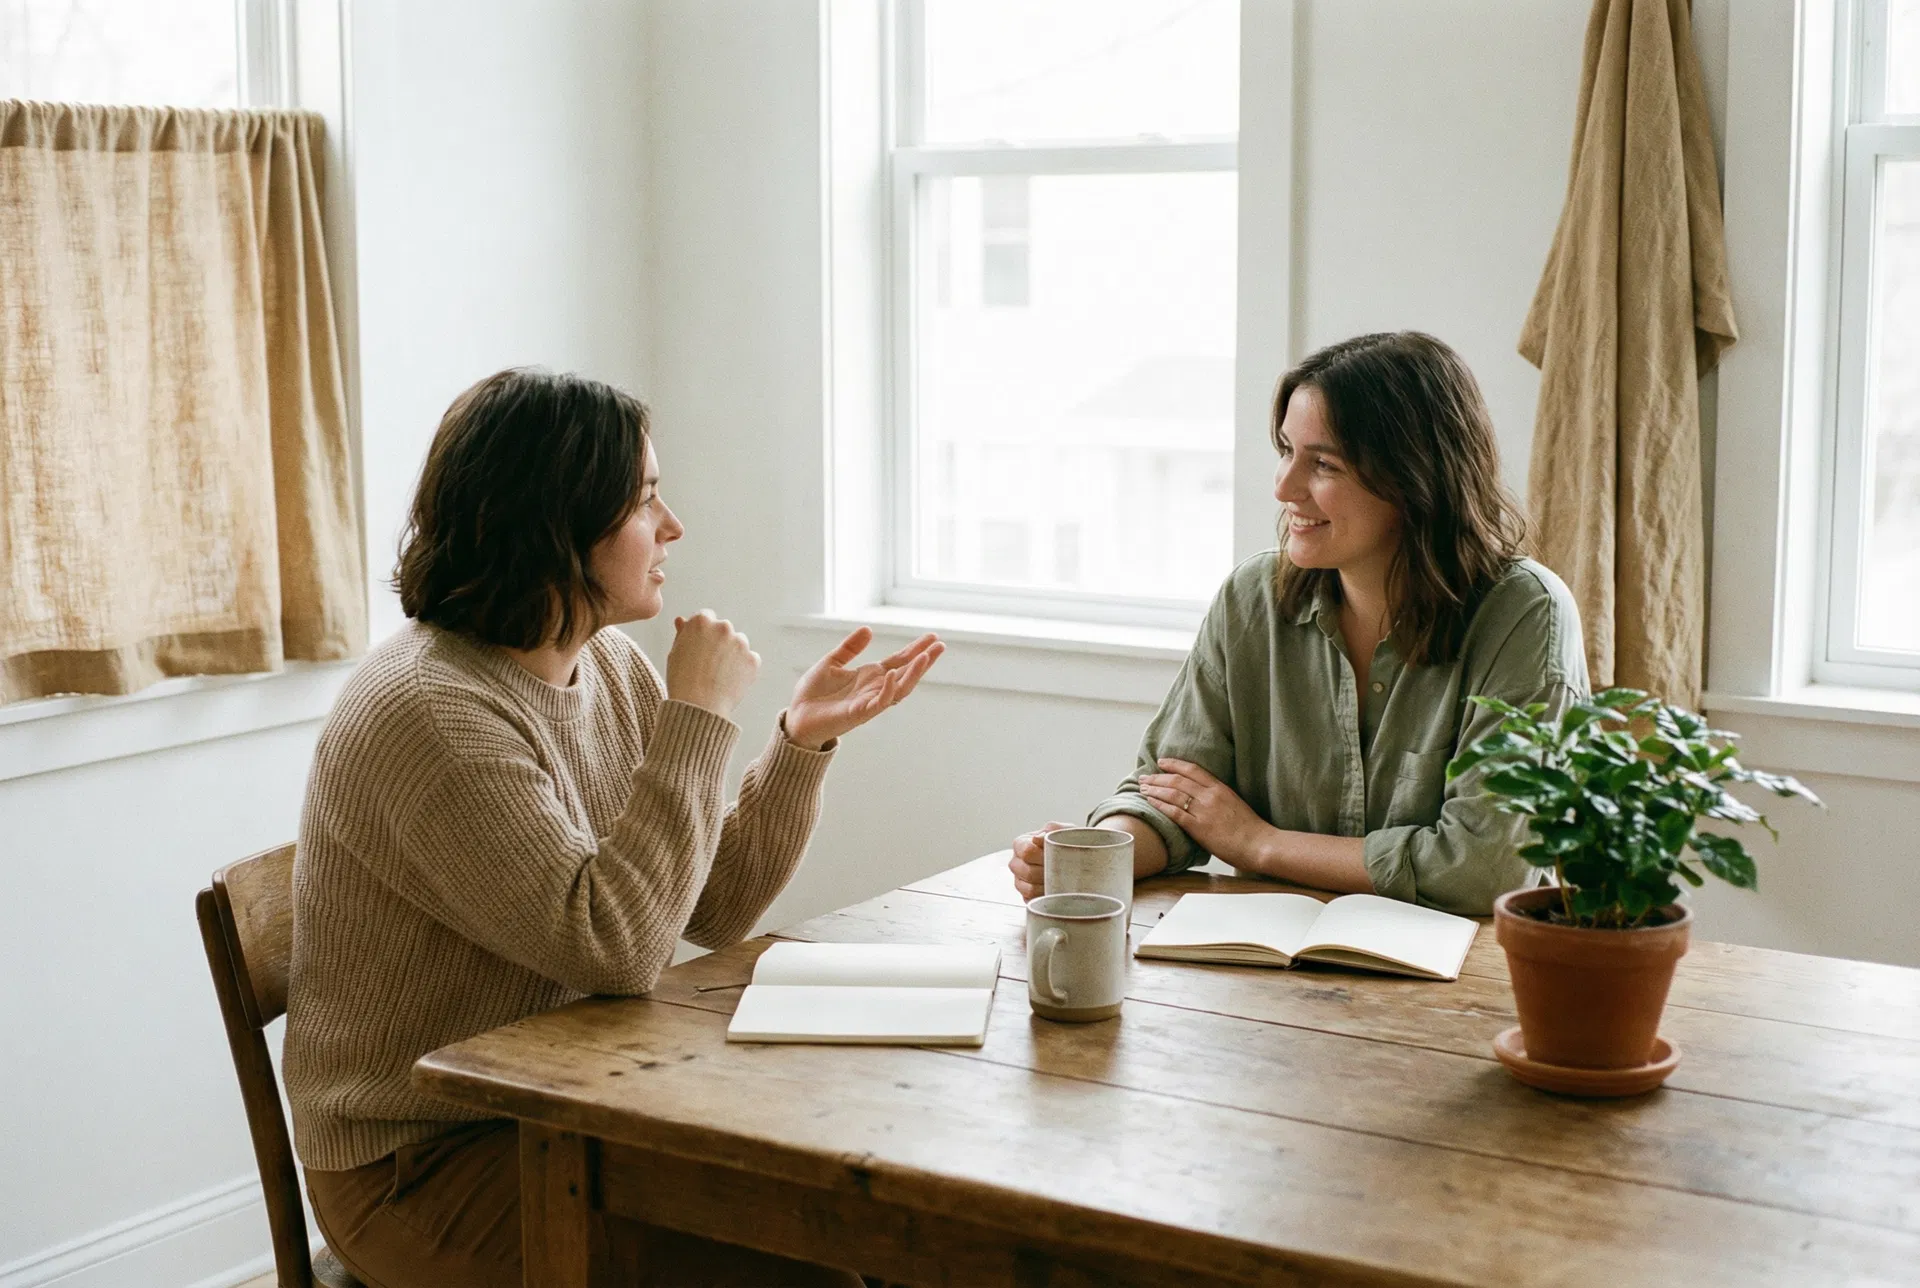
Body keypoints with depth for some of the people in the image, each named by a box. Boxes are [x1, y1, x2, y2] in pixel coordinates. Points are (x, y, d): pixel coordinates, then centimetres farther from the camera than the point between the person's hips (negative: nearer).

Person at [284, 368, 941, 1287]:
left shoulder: (610, 665, 5)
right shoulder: (428, 712, -22)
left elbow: (713, 909, 6)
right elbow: (614, 945, -28)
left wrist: (803, 739, -6)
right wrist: (698, 718, -23)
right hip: (427, 1166, -8)